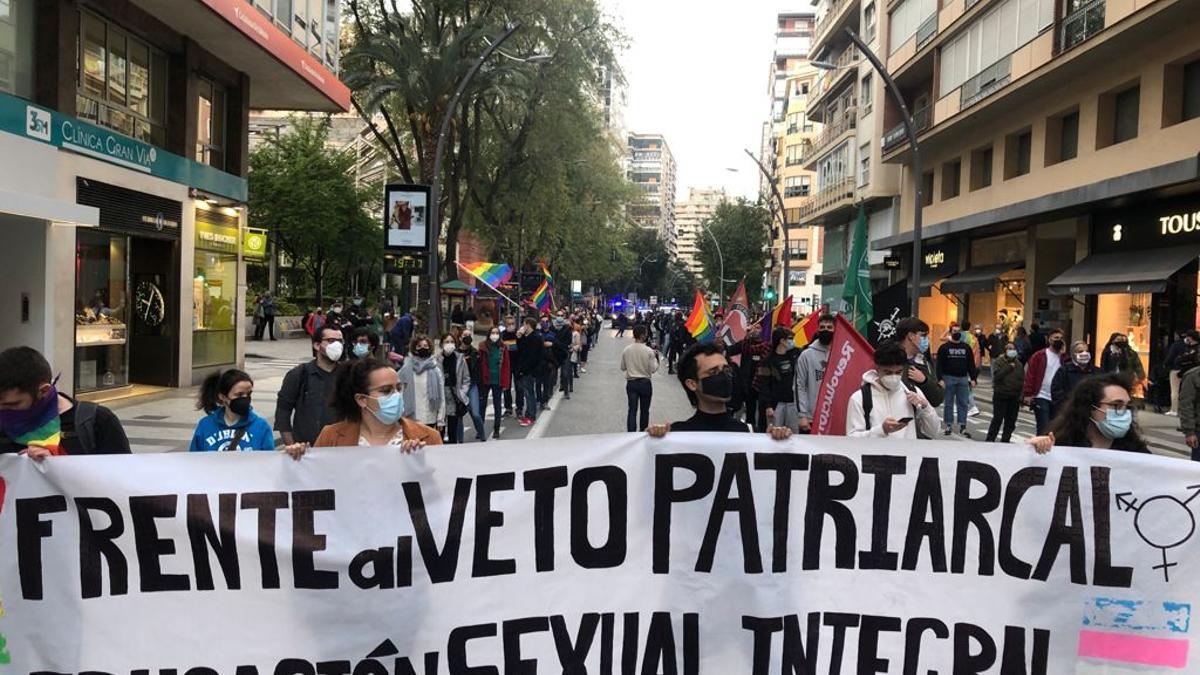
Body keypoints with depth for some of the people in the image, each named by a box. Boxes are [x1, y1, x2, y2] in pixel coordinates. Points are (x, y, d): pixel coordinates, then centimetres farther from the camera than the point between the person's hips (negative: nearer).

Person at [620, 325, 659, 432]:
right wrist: (655, 357, 3)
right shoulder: (649, 351, -13)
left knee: (632, 410, 3)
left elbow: (623, 368, 5)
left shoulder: (626, 350, -4)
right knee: (645, 410, 13)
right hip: (645, 383, -2)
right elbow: (653, 369, -8)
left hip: (631, 383, 2)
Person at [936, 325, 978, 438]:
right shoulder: (944, 348, 1)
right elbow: (939, 365, -4)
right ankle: (948, 425, 12)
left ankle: (962, 427, 6)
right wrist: (940, 379, -12)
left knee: (963, 403, 2)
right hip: (948, 378, -2)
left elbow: (971, 364, 9)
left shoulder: (966, 347, 9)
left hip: (963, 379, 2)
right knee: (948, 403, 4)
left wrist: (973, 378, 1)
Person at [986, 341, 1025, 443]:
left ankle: (1005, 441, 15)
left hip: (1014, 397, 5)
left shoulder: (1018, 364, 12)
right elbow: (997, 376, -17)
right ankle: (989, 440, 0)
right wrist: (1009, 368, -15)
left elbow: (1022, 380, 14)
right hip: (1001, 396, -5)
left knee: (1011, 421, 6)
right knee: (997, 419, -6)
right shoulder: (999, 361, -1)